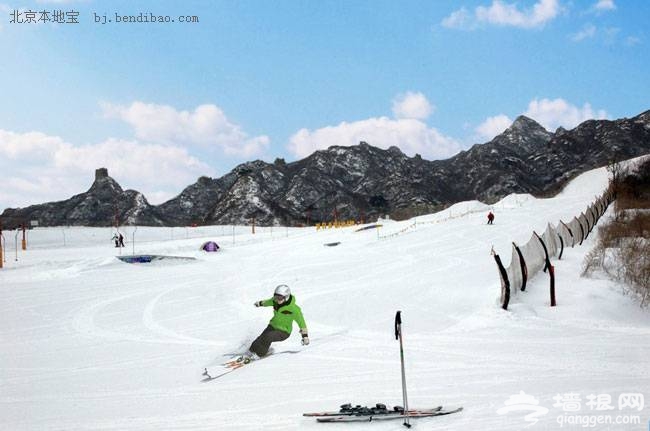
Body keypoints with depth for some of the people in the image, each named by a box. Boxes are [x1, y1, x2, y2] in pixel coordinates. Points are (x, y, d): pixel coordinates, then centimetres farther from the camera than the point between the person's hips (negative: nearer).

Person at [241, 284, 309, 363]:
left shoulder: (293, 309, -25)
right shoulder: (275, 301, -8)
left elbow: (301, 322, -16)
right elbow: (268, 301, 17)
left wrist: (305, 336, -16)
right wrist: (260, 303, 36)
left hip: (283, 332, -6)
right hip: (273, 326, 6)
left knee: (267, 337, -28)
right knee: (260, 338, -17)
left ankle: (257, 355, -16)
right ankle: (249, 353, -7)